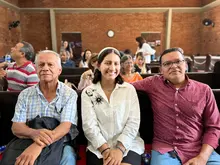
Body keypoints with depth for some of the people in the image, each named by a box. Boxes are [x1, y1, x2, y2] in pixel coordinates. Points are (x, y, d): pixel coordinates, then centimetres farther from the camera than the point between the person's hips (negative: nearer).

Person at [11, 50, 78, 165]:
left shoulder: (70, 94, -5)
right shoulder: (25, 95, 3)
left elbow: (65, 126, -16)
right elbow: (16, 127, -4)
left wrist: (39, 145, -32)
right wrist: (34, 133, -27)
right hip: (29, 143, 3)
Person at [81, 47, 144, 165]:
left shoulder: (129, 89, 1)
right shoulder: (88, 93, 1)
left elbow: (133, 122, -4)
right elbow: (89, 125, -5)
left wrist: (120, 149, -13)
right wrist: (105, 150, -14)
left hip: (128, 145, 0)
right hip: (98, 147, 0)